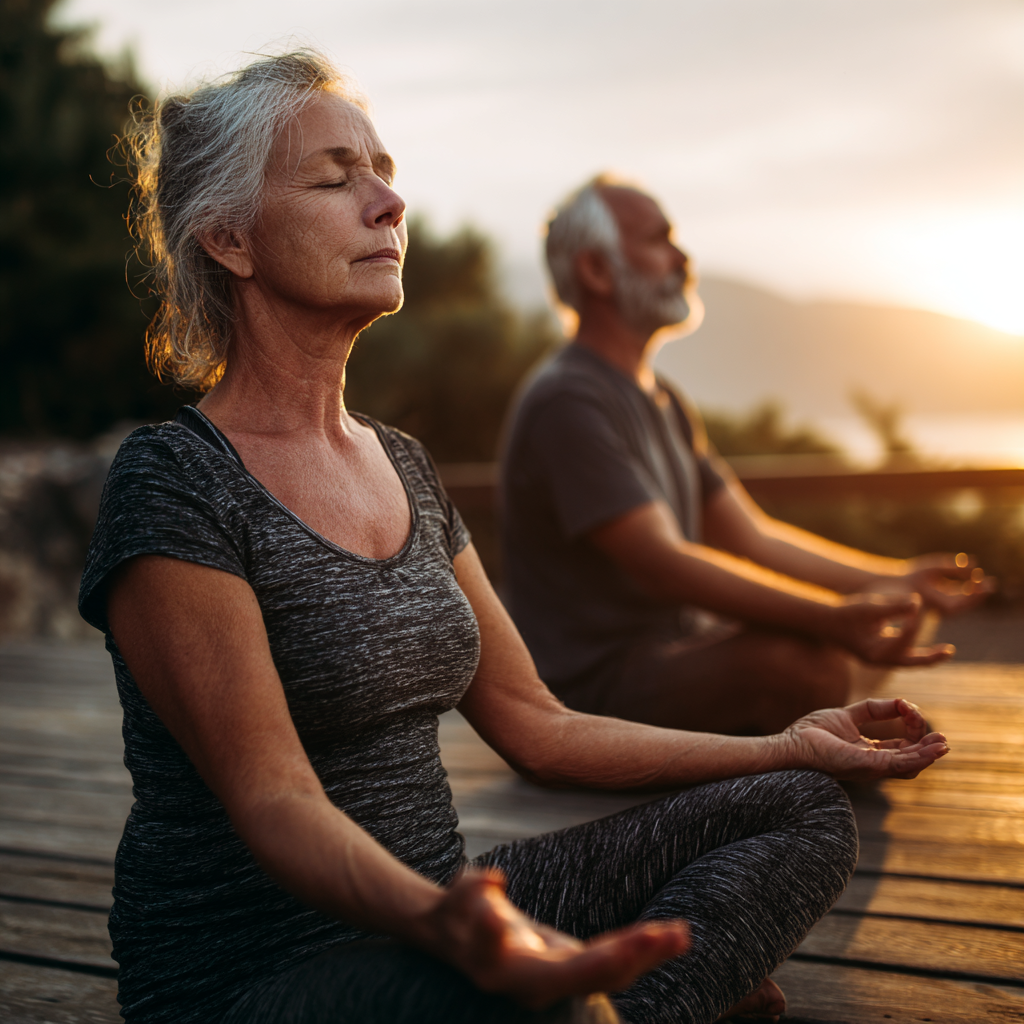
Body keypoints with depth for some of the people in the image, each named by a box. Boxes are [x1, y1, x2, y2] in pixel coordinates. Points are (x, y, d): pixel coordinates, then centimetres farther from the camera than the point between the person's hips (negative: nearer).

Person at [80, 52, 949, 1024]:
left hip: (429, 907, 8)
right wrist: (436, 920, -42)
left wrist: (789, 747, 11)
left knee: (803, 810, -2)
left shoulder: (401, 463, 10)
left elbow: (539, 729, 12)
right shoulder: (170, 485, -14)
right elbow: (272, 800, -21)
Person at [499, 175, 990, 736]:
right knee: (801, 659, -32)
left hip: (678, 649, 10)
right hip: (592, 685, -10)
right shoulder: (564, 402, -16)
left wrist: (895, 578, 10)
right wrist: (830, 618, -35)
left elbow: (750, 536, 17)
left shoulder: (662, 401, 17)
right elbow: (662, 563, -27)